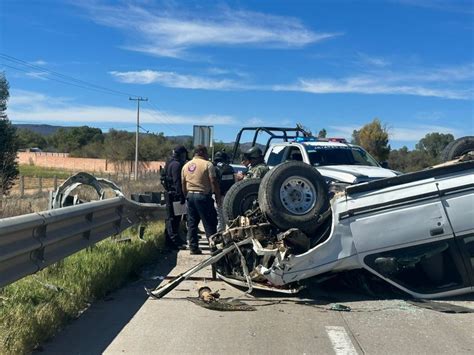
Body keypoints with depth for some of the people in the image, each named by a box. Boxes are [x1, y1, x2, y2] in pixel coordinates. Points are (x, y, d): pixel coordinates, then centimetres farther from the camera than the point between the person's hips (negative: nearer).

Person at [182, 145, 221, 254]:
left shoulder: (186, 166, 12)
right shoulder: (207, 164, -7)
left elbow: (183, 185, 14)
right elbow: (213, 182, -11)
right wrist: (218, 197, -5)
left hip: (190, 195, 6)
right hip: (203, 196, -6)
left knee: (192, 223, 10)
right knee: (209, 222, 0)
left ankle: (193, 247, 12)